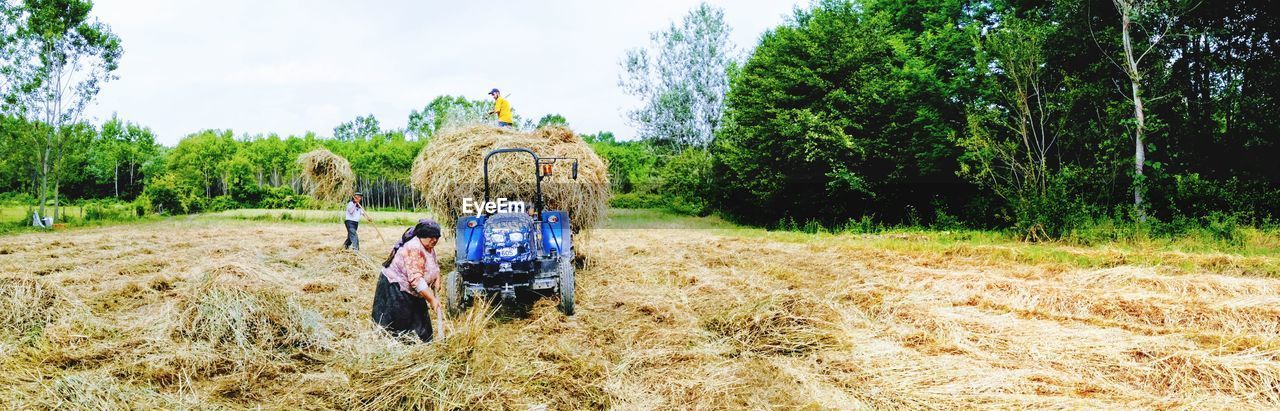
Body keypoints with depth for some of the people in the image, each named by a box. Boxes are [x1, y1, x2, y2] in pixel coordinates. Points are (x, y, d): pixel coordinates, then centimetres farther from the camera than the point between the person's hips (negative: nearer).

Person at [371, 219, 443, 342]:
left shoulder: (429, 247, 1)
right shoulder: (414, 249, -29)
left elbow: (434, 266, 20)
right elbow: (416, 280, -35)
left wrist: (437, 279, 0)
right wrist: (432, 300, -33)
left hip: (409, 292, 10)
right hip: (395, 289, -9)